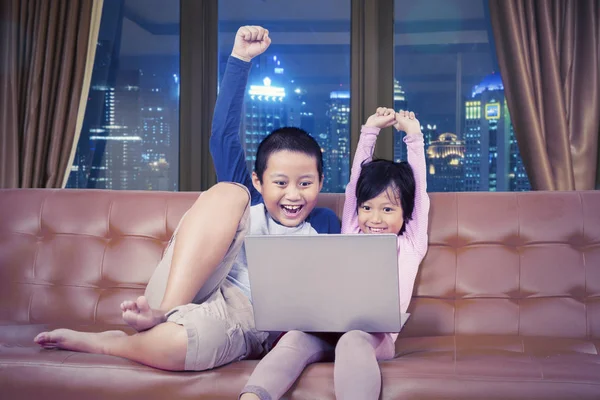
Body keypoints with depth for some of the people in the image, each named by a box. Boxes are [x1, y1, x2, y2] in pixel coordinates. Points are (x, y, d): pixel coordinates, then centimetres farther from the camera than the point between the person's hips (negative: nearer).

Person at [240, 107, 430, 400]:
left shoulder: (409, 246, 20)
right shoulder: (352, 235, 25)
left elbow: (419, 190, 17)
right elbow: (356, 179, 26)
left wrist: (414, 137, 21)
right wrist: (369, 131, 29)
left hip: (375, 335, -2)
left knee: (353, 341, -37)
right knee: (296, 337, -31)